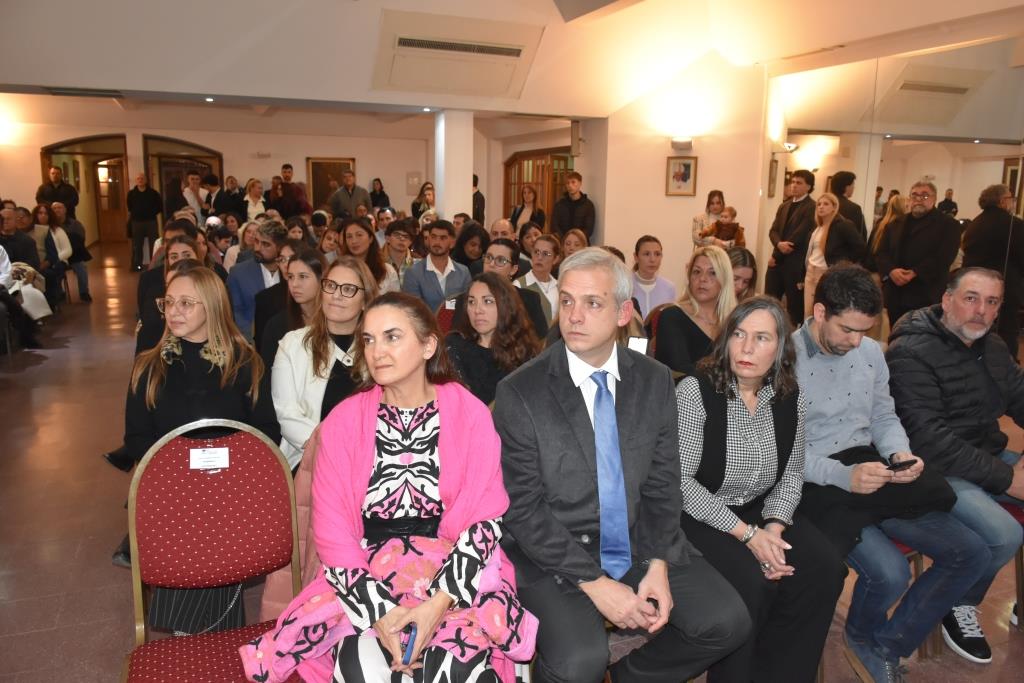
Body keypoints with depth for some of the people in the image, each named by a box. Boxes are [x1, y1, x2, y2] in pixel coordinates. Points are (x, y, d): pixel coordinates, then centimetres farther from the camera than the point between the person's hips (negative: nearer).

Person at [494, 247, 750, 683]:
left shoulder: (655, 381, 1)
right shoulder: (519, 393, -12)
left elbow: (663, 485, 4)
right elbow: (522, 509, -12)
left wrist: (658, 565, -10)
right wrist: (594, 582, -16)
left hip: (641, 543, 4)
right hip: (556, 554, -4)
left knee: (728, 623, -11)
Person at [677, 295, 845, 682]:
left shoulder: (790, 397, 1)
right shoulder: (695, 391, -15)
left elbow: (791, 475, 7)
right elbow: (681, 480, -18)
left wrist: (774, 526, -12)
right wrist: (746, 533, -21)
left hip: (761, 512, 6)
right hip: (698, 515, -5)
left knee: (824, 569, -14)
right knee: (750, 581, -27)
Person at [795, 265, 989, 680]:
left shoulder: (870, 353, 9)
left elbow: (884, 416, 17)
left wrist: (899, 452, -6)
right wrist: (843, 475, -27)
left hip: (871, 469, 8)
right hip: (818, 484, -7)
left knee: (971, 553, -1)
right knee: (890, 573, -26)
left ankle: (884, 646, 14)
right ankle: (862, 637, 13)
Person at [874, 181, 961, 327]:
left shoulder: (948, 224, 4)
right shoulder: (897, 224, 18)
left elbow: (943, 257, -10)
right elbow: (881, 252, 8)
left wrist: (914, 273, -20)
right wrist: (891, 271, -13)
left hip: (926, 297, -4)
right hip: (895, 295, 4)